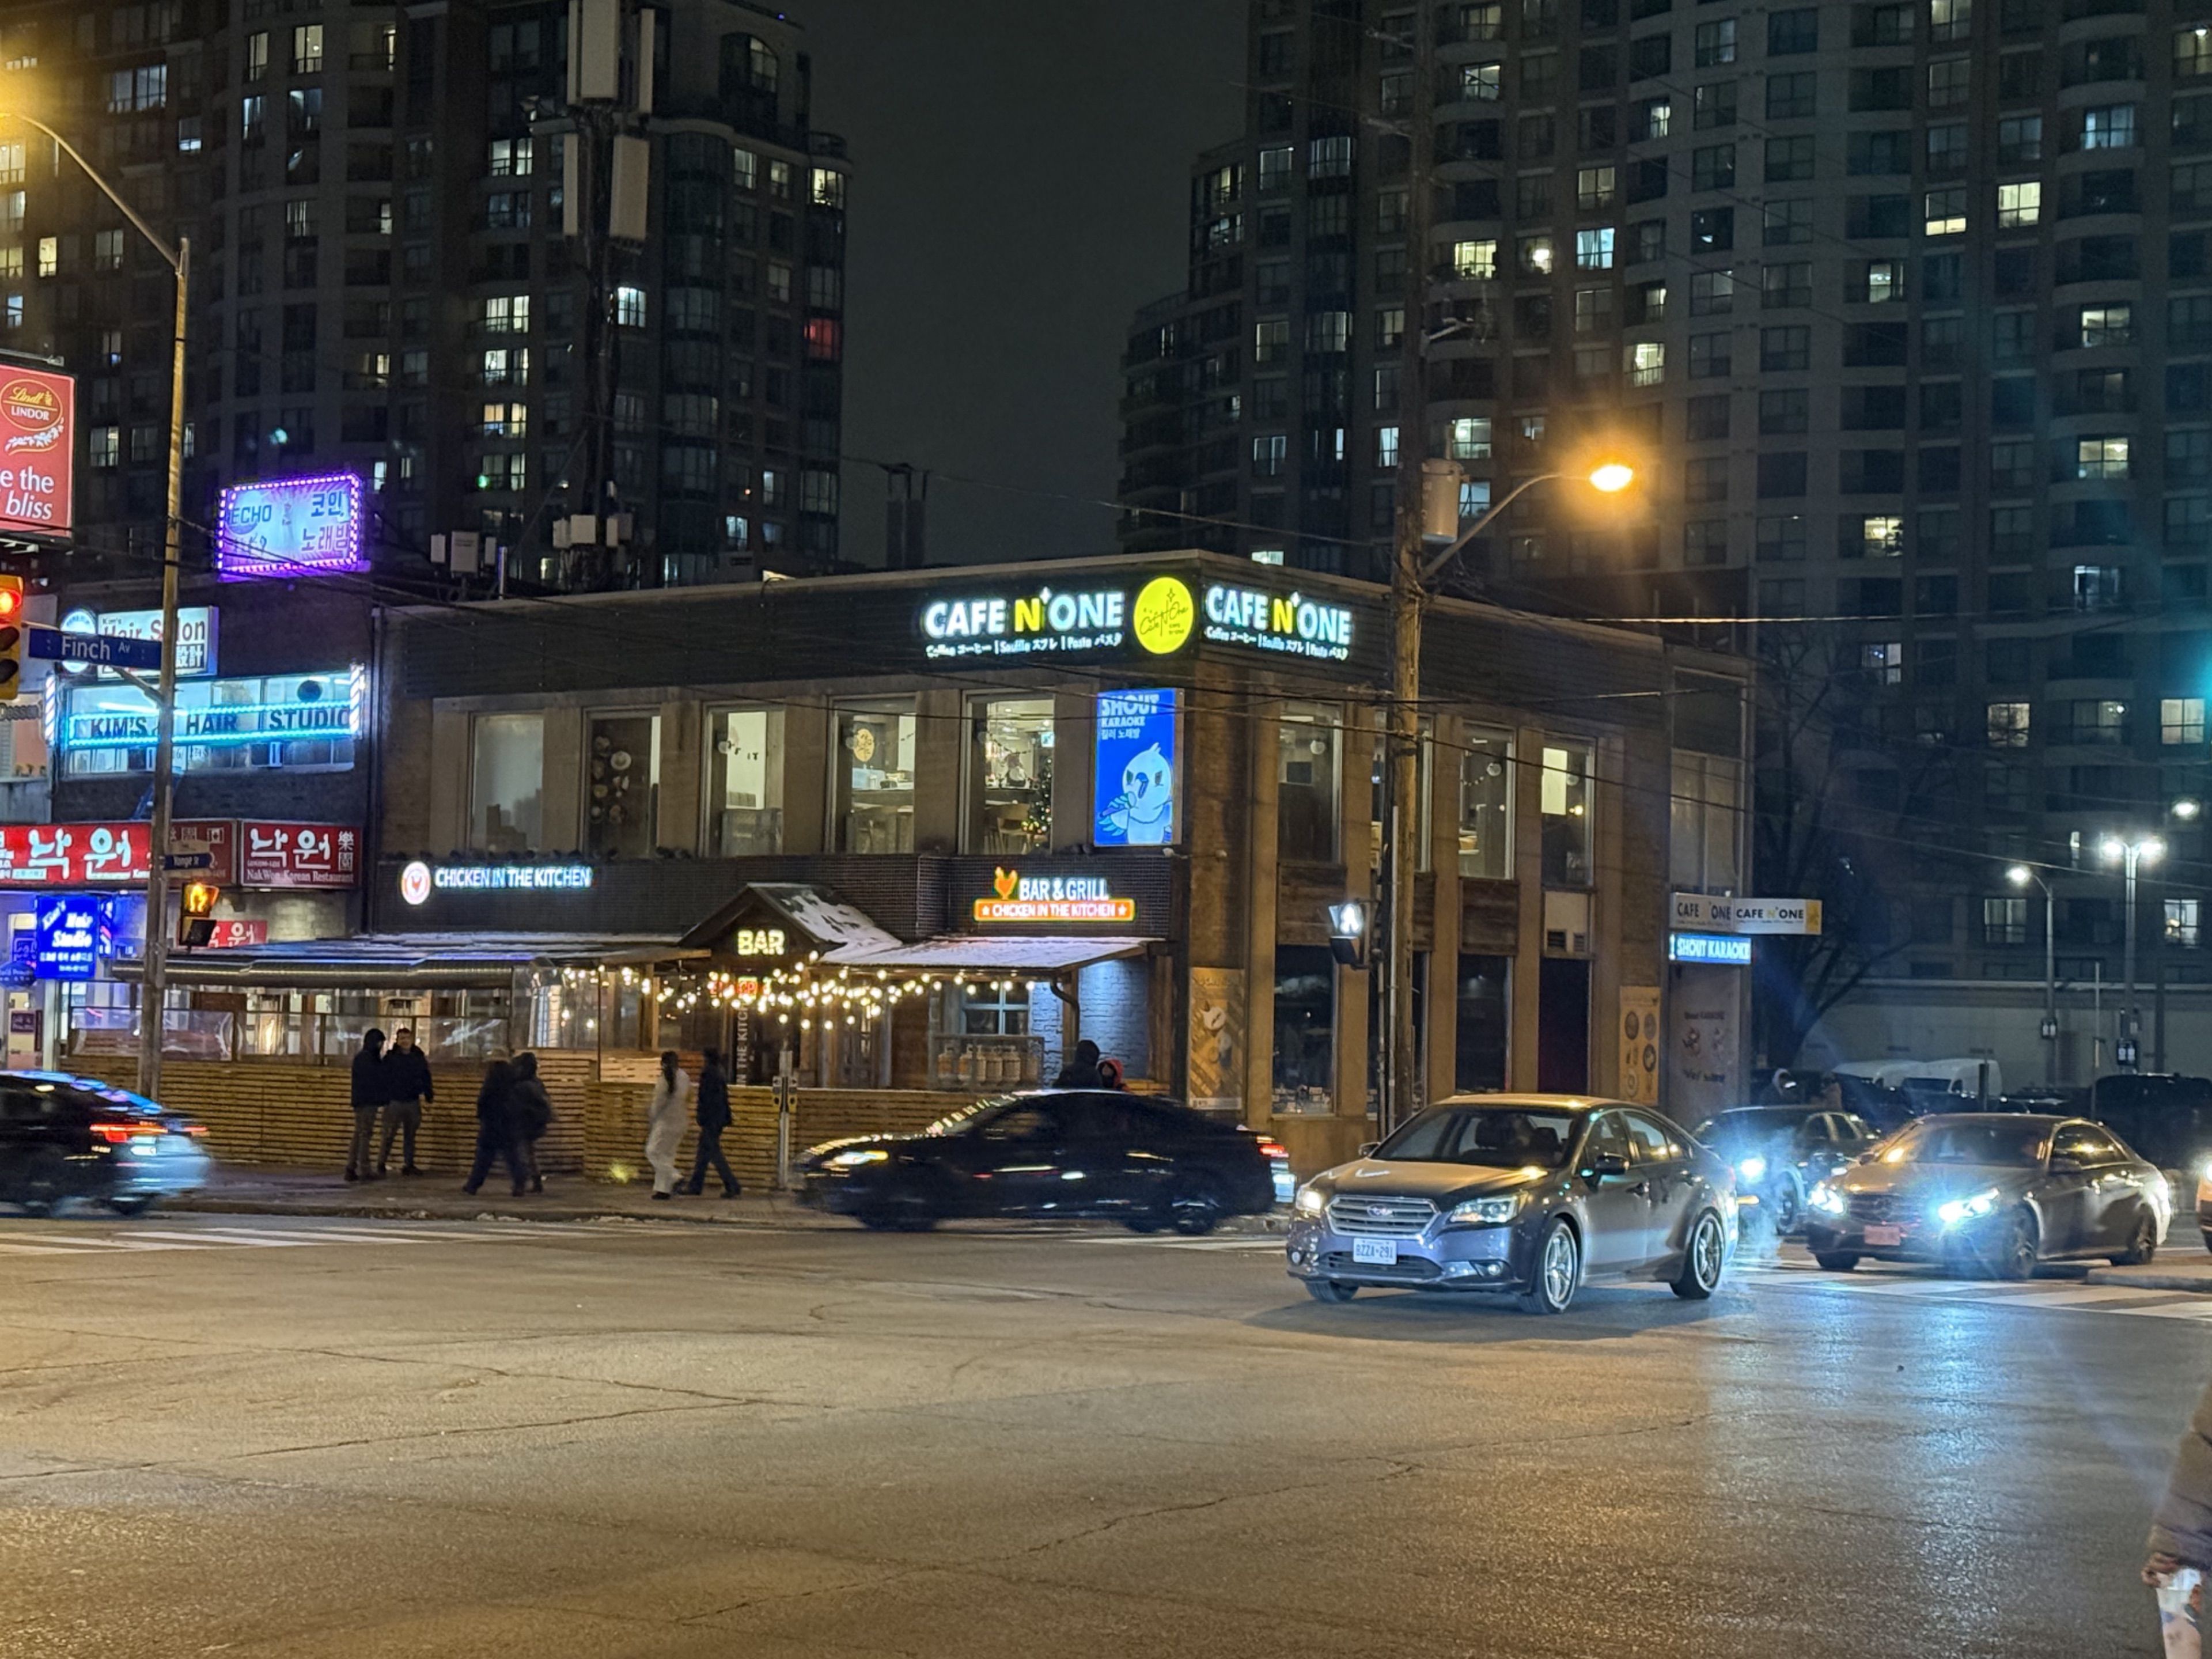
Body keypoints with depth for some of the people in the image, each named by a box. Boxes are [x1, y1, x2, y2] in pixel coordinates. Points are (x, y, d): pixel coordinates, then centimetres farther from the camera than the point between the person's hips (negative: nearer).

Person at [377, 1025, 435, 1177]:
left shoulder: (419, 1058, 5)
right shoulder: (390, 1058, -4)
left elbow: (426, 1078, 11)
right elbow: (383, 1078, -6)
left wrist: (429, 1096, 5)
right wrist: (384, 1098, -11)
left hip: (413, 1102, 4)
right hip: (394, 1102, -4)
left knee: (410, 1136, 11)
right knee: (388, 1135, -5)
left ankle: (408, 1165, 19)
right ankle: (381, 1165, 0)